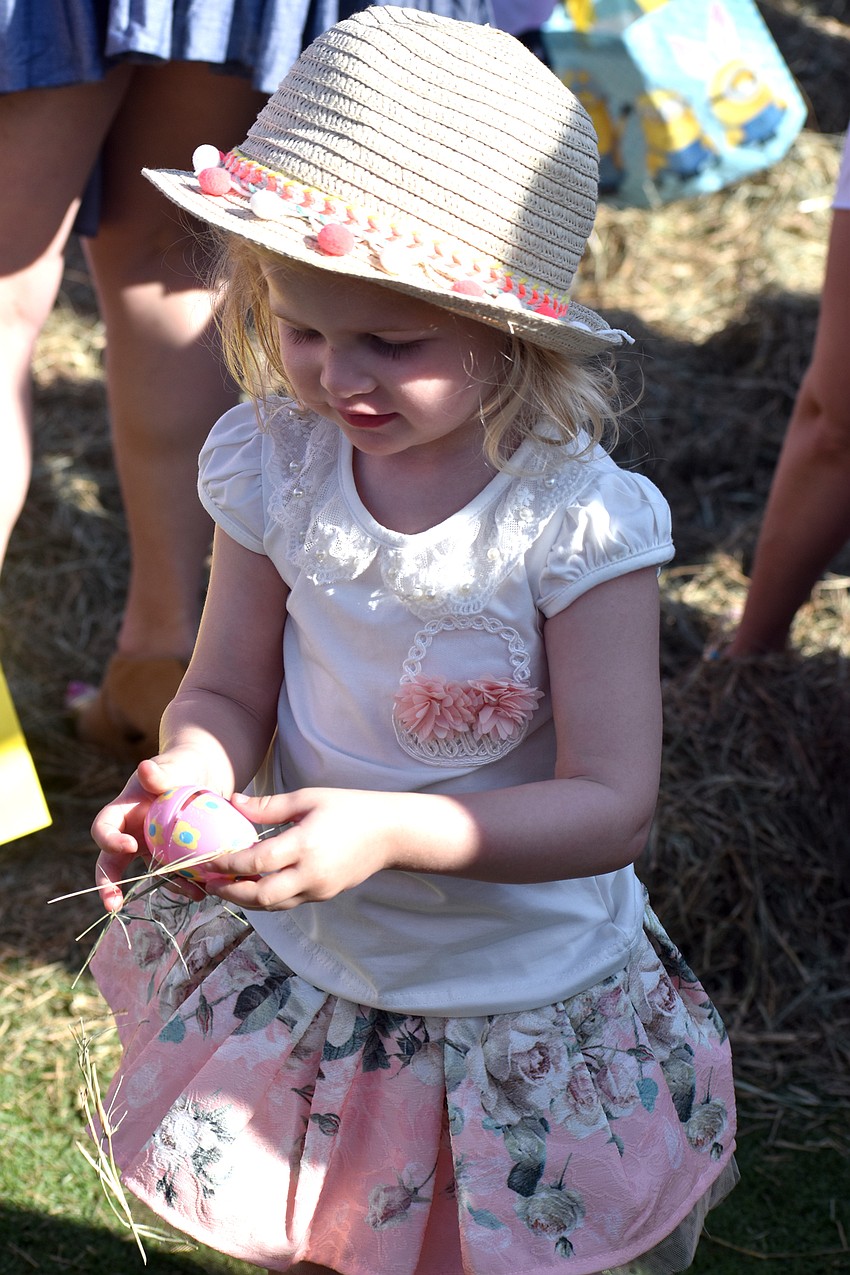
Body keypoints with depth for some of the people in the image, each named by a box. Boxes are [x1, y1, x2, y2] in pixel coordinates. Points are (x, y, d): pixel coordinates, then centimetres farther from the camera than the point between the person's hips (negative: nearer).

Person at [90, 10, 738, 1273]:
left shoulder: (577, 520, -25)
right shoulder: (276, 468, -13)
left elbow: (611, 801, -24)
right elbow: (228, 690, -4)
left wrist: (391, 831, -37)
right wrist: (186, 775, -27)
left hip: (523, 1001, -3)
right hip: (304, 971, 4)